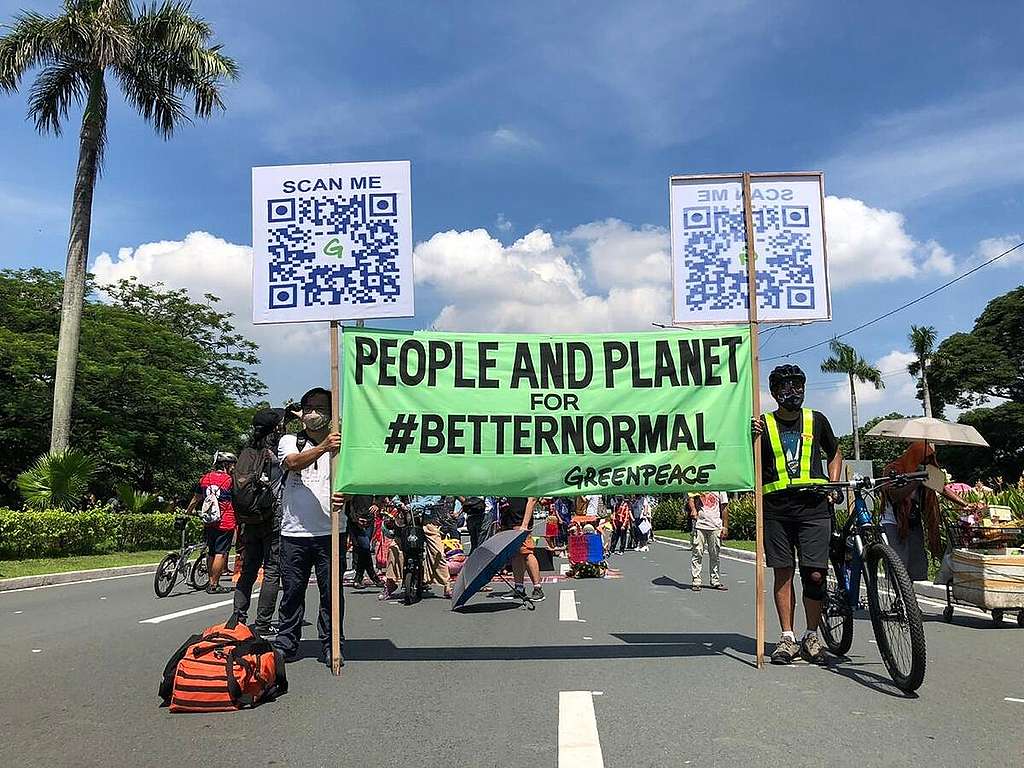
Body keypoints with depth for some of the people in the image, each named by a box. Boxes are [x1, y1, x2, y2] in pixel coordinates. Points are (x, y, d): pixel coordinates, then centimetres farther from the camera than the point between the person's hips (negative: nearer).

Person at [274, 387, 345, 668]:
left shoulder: (341, 445, 11)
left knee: (331, 592, 2)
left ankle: (330, 646, 12)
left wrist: (345, 496, -22)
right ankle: (286, 645, 19)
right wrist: (323, 447, -30)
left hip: (330, 531, 0)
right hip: (295, 531, 0)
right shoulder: (289, 441, 10)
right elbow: (292, 463, -13)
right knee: (292, 591, 7)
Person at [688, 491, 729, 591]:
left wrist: (725, 527, 5)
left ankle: (715, 581, 17)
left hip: (716, 526, 2)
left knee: (715, 555, 7)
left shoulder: (720, 488, 12)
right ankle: (695, 582, 2)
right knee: (697, 554, -3)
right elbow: (690, 499, -8)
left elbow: (724, 507, 12)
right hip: (699, 524, -2)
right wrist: (693, 509, -30)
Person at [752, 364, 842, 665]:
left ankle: (812, 637, 12)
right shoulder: (763, 424, 7)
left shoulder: (816, 420, 12)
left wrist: (833, 485, 11)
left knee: (815, 574, -5)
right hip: (776, 508, 0)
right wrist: (753, 440, -12)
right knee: (783, 572, 2)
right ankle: (787, 638, 10)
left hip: (813, 507, 1)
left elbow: (835, 454, 26)